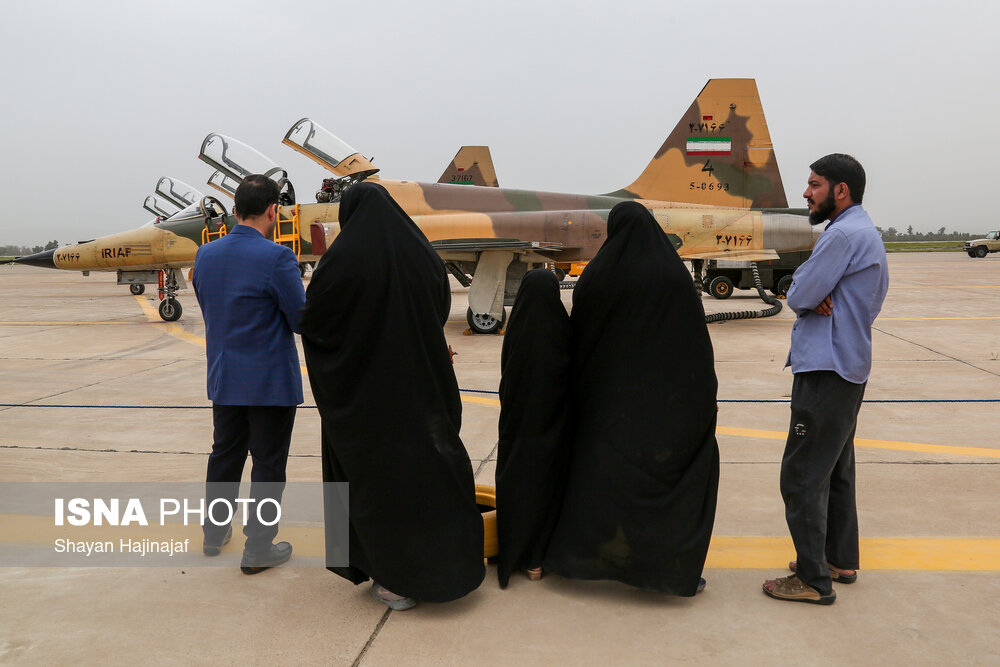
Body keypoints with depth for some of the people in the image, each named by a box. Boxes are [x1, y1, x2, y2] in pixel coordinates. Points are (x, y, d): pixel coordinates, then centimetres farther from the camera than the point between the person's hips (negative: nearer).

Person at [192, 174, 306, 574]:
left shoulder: (205, 254, 2)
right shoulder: (276, 258, -19)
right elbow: (303, 321, -15)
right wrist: (312, 292, 4)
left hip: (224, 379, 7)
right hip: (271, 381, -6)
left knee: (225, 455, 21)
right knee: (268, 465, 5)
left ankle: (214, 533, 35)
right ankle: (258, 549, 13)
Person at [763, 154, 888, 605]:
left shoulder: (846, 234, -17)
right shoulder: (862, 232, 18)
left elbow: (798, 296, -18)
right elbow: (804, 291, 13)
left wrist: (808, 297, 2)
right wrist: (818, 298, -8)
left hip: (826, 372, -11)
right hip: (844, 366, 11)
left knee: (803, 476, -5)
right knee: (835, 469, 18)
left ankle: (814, 579, 2)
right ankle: (841, 559, 30)